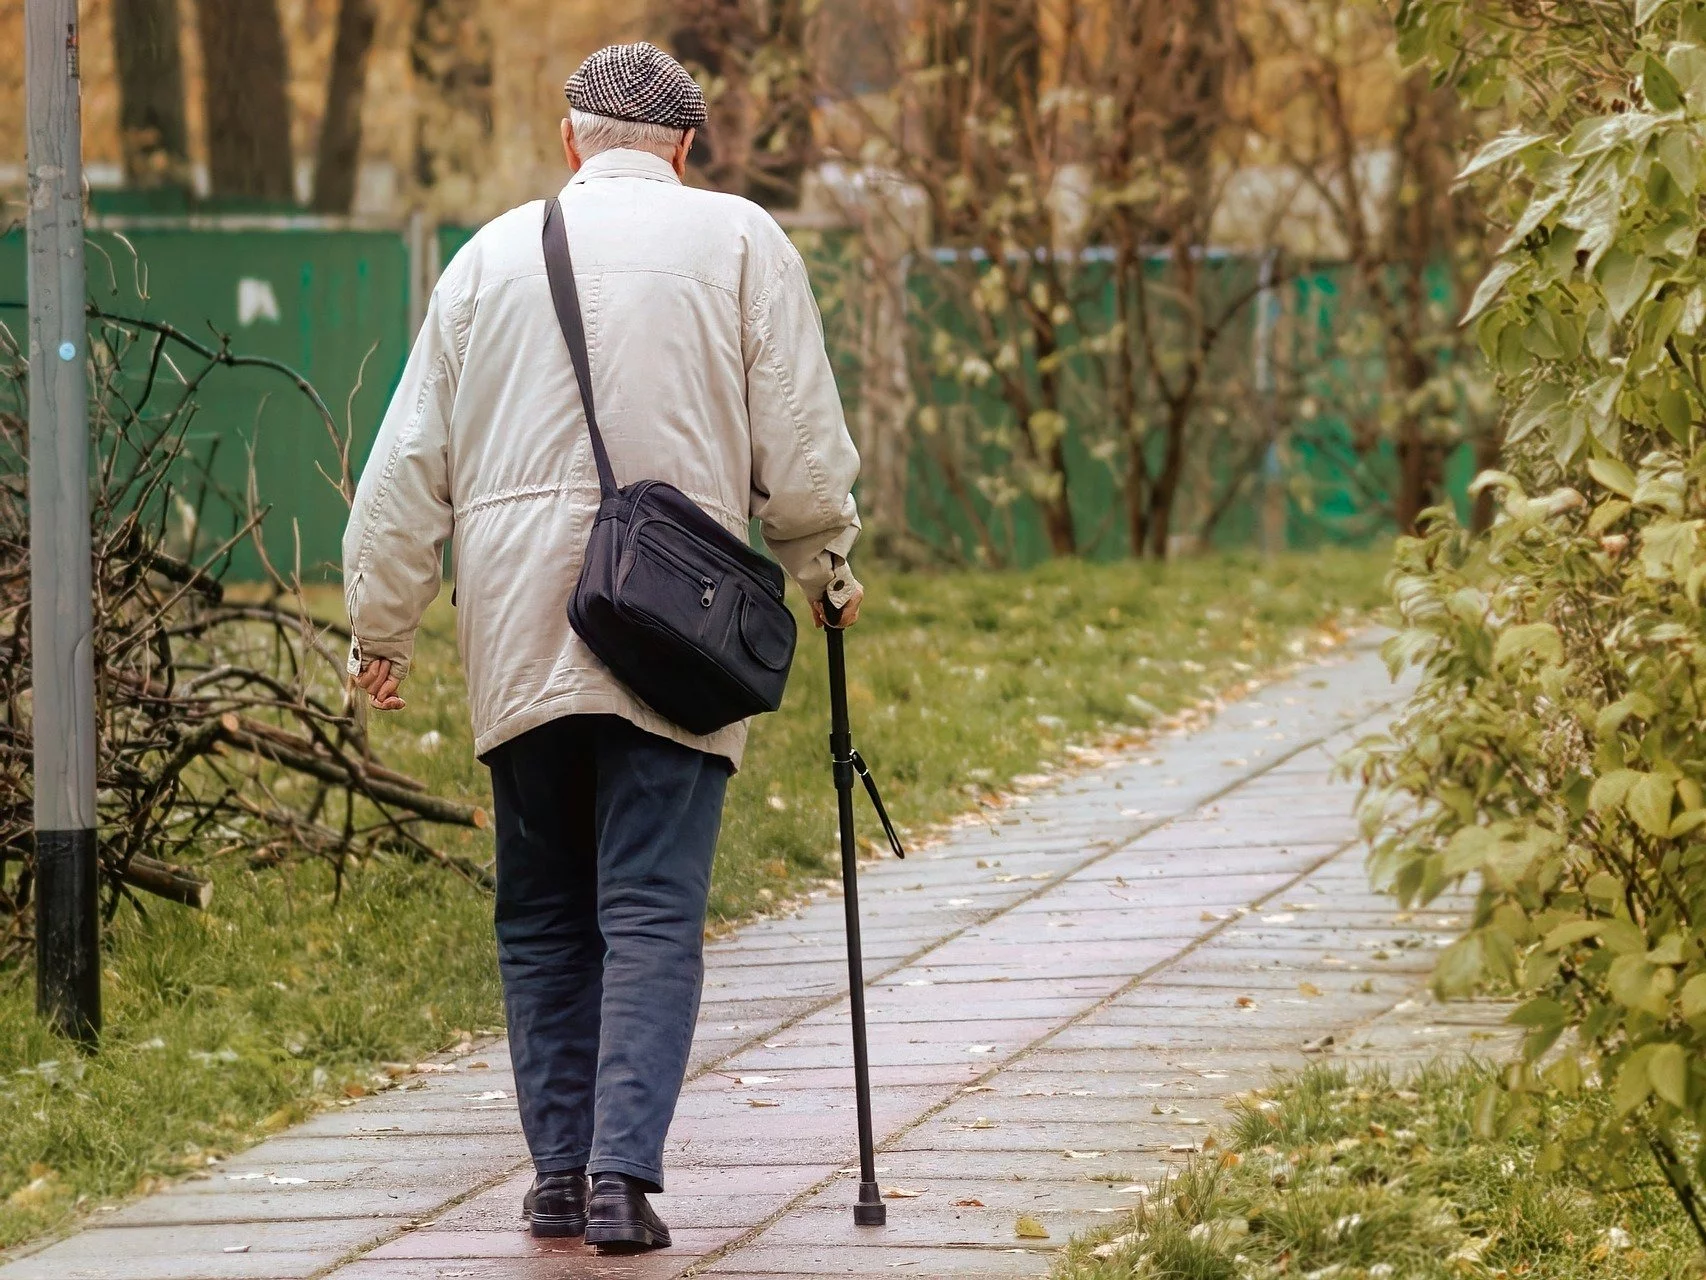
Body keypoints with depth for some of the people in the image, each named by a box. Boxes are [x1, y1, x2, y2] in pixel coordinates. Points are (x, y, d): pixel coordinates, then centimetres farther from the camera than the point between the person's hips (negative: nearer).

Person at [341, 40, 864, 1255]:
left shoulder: (495, 252, 10)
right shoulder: (738, 241, 3)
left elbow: (410, 462, 11)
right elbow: (802, 443, 1)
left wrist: (382, 628, 19)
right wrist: (825, 566, 19)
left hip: (518, 639, 3)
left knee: (543, 917, 13)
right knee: (654, 915, -4)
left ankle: (560, 1171, 12)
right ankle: (624, 1174, -16)